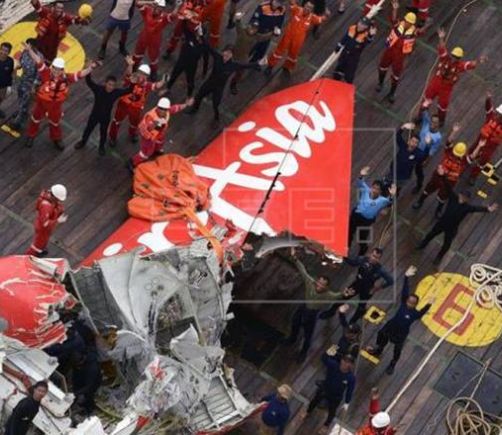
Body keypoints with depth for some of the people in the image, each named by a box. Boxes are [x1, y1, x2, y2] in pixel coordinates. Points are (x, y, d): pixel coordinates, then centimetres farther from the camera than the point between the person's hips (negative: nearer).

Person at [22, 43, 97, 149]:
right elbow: (38, 61, -39)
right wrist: (29, 50, -49)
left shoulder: (66, 78, -23)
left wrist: (90, 68, -41)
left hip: (56, 105, 2)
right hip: (42, 101, -2)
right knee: (36, 119, 23)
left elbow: (80, 74, -26)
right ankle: (31, 136, 48)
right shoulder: (46, 73, -30)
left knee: (55, 122, 26)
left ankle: (56, 139, 52)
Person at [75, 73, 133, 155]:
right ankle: (83, 141, 52)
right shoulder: (98, 89, -28)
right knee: (88, 129, 23)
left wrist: (133, 83, -48)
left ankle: (101, 146, 51)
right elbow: (88, 81, -39)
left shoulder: (116, 92, -24)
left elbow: (129, 90, -27)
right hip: (94, 115, -1)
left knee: (103, 132, 23)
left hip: (106, 117, 1)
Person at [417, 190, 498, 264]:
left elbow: (477, 208, -34)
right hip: (442, 223, 2)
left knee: (446, 245, 15)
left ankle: (438, 258, 42)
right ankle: (422, 245, 53)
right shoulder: (453, 198, -16)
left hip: (452, 229, -2)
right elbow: (449, 189, -18)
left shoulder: (467, 207, -20)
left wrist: (487, 209, -50)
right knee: (431, 234, 24)